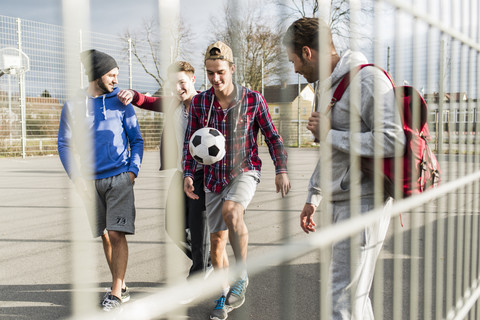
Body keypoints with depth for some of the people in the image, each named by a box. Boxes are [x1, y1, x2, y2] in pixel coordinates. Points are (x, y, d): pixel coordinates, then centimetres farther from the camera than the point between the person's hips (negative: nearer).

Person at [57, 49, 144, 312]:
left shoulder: (120, 102, 3)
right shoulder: (73, 106, 3)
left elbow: (136, 140, 7)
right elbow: (65, 144, 5)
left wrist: (133, 170, -5)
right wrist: (77, 177, -5)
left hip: (120, 178, -2)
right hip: (92, 180, 2)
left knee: (117, 234, -9)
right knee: (105, 236, 10)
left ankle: (116, 293, -1)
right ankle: (120, 286, 24)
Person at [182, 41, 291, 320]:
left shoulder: (253, 99, -8)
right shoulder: (200, 102, -2)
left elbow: (273, 137, -1)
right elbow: (191, 142, 5)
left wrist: (282, 171, -9)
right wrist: (188, 175, -7)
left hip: (245, 171, -3)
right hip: (215, 178, 4)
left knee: (231, 211, -34)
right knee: (217, 240, 7)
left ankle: (242, 276, -14)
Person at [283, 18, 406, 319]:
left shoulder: (368, 79, -13)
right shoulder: (326, 87, 17)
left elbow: (392, 141, -24)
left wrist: (329, 135, -16)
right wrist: (313, 199, 24)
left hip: (363, 202, -9)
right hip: (338, 203, 9)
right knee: (355, 291, 17)